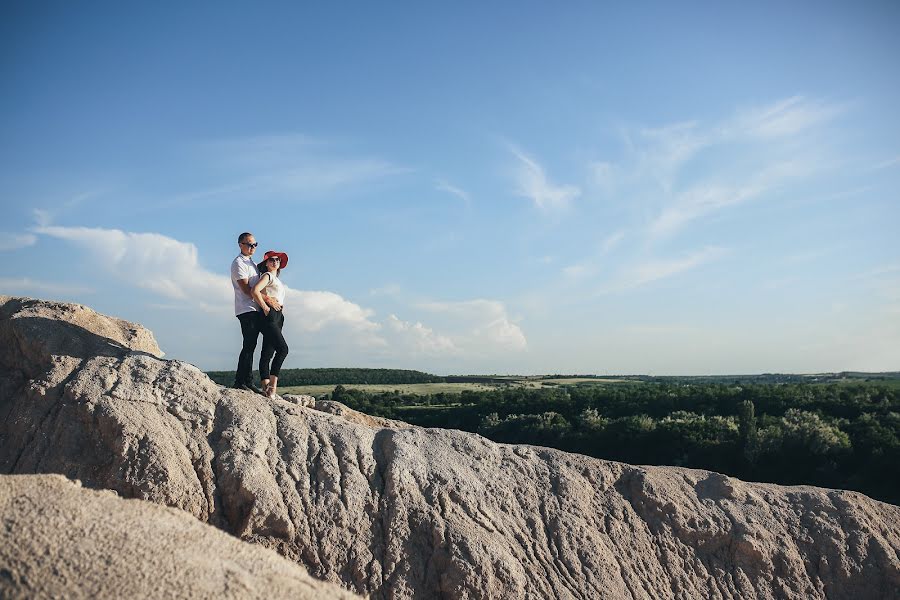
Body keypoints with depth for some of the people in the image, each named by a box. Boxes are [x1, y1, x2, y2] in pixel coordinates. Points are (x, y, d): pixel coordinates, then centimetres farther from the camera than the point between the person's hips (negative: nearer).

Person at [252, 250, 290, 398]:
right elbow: (255, 290, -18)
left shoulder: (276, 279, 26)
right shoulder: (267, 275, -2)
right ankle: (273, 385, -20)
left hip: (278, 317, 9)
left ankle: (266, 386, 2)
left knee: (268, 352, 4)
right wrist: (265, 307, -14)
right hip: (270, 315, -9)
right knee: (283, 348, -19)